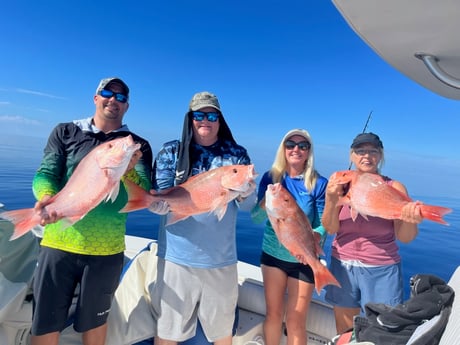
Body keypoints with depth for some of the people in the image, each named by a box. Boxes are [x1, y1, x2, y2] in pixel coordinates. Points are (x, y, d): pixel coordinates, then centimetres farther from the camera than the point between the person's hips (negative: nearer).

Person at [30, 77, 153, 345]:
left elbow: (143, 196, -10)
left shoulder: (137, 146, 2)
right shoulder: (65, 132, 5)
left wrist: (129, 170, -32)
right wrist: (48, 198, -26)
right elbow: (44, 175, -4)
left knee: (94, 321, 17)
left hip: (106, 251, 0)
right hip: (58, 245, 1)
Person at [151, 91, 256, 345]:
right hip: (177, 256, -1)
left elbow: (248, 205, 0)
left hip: (221, 259, 1)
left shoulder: (237, 155, 4)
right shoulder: (171, 152, 1)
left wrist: (245, 191, -23)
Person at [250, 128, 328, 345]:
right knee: (273, 314, 16)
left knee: (296, 321, 8)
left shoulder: (318, 183, -11)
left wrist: (314, 238, -31)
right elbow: (255, 218, -9)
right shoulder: (271, 177, -6)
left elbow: (324, 224, -9)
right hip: (272, 254, 2)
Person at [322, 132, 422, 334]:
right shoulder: (342, 184, -3)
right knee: (343, 330, 16)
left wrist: (410, 221, -32)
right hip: (342, 265, 2)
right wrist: (331, 199, -27)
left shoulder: (394, 187, -5)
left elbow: (405, 237, -10)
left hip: (381, 271, -1)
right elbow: (331, 228, -10)